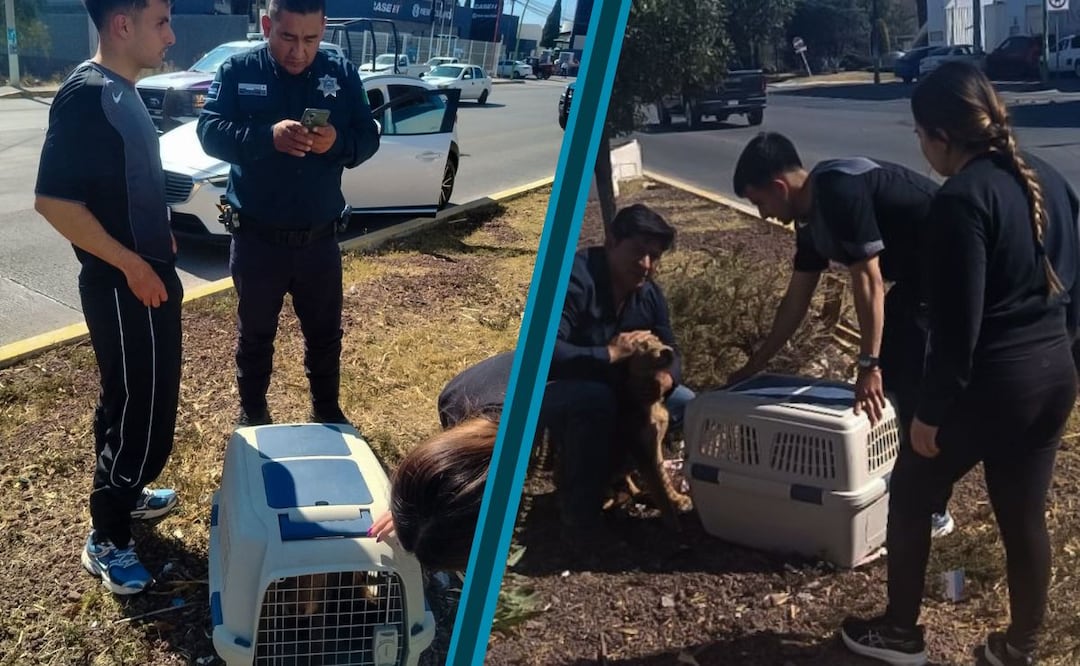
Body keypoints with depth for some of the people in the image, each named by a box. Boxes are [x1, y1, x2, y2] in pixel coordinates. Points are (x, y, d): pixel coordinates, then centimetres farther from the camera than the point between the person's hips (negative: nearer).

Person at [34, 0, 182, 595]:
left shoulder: (122, 91, 8)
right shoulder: (87, 95, -21)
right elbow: (52, 199, -25)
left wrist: (156, 237, 14)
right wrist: (131, 265, -21)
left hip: (147, 275, 9)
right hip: (123, 285, -9)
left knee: (135, 400, 22)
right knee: (140, 410, -1)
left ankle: (123, 492, 39)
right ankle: (106, 538, 14)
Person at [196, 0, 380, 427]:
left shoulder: (342, 74, 0)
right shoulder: (238, 70, -6)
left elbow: (368, 138, -1)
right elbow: (210, 132, -15)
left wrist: (338, 142, -24)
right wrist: (269, 136, -32)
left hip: (319, 239, 2)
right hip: (257, 239, -2)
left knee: (325, 334, 16)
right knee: (255, 334, 15)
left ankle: (327, 411, 36)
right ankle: (252, 413, 35)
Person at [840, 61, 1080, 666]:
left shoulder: (962, 199, -19)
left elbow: (958, 324, -21)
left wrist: (931, 410, -14)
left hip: (989, 384, -8)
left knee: (910, 497, 13)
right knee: (1026, 516, 17)